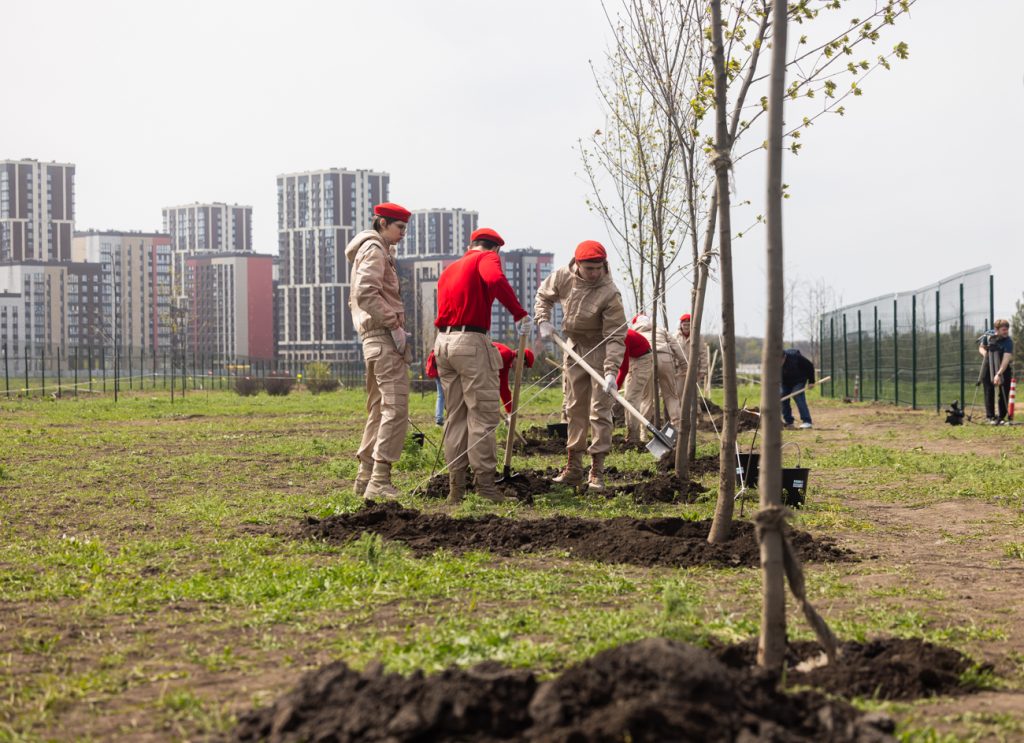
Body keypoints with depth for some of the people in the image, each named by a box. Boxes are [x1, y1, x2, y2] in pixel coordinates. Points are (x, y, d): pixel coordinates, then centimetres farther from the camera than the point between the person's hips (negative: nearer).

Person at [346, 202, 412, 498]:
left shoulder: (379, 251, 25)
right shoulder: (374, 250, -7)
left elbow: (357, 299, 29)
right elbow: (366, 294, -21)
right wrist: (394, 324, -18)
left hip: (373, 339, 11)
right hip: (384, 336, -11)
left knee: (379, 408, 14)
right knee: (395, 407, -15)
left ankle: (366, 477, 17)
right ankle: (379, 481, -20)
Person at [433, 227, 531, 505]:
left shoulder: (450, 269, 24)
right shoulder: (487, 258, 1)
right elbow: (496, 280, -22)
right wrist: (519, 313, -18)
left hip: (443, 342, 7)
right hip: (471, 341, -7)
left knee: (456, 417, 11)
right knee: (483, 415, -4)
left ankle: (456, 489, 11)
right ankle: (485, 485, -5)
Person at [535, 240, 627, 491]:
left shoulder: (609, 294, -27)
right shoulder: (563, 277, -12)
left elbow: (616, 336, -27)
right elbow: (544, 296, 10)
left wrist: (611, 371, -35)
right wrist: (543, 320, -7)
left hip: (600, 350, -5)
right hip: (575, 347, 5)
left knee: (599, 410, -7)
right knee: (575, 408, 11)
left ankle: (597, 472, -3)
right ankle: (573, 468, 19)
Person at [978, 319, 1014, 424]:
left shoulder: (1008, 341, -24)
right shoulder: (988, 335, -12)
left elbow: (1006, 359, -35)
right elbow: (981, 348, 5)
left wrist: (999, 374, -46)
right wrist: (985, 353, -19)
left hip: (1003, 368, -2)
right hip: (988, 365, 2)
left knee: (1003, 393, -4)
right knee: (989, 392, 2)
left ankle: (1001, 417, 4)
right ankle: (990, 415, 9)